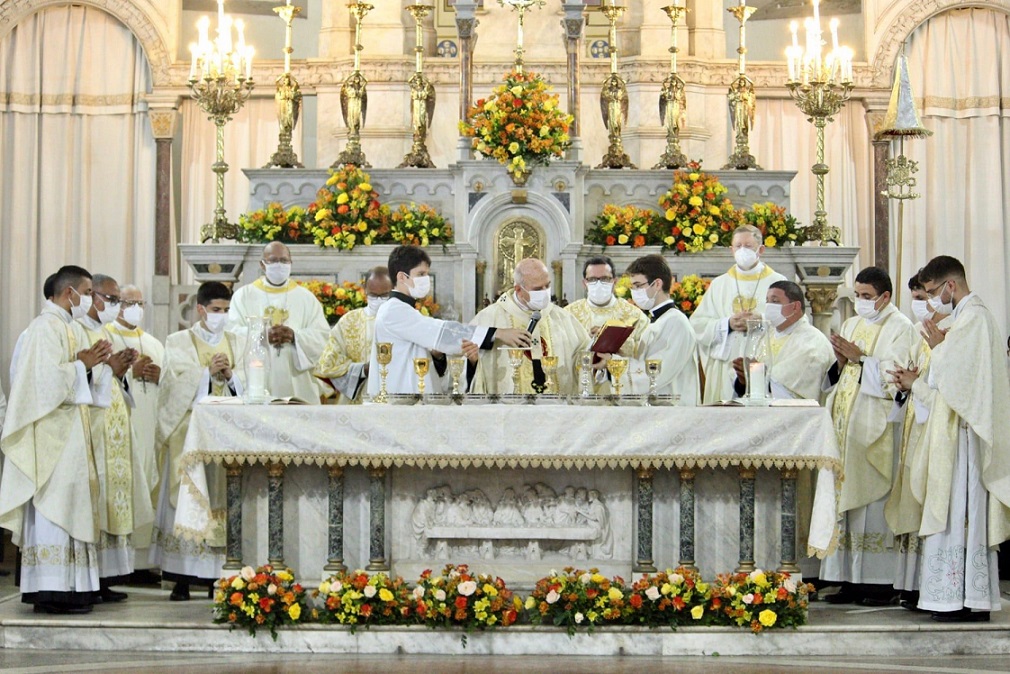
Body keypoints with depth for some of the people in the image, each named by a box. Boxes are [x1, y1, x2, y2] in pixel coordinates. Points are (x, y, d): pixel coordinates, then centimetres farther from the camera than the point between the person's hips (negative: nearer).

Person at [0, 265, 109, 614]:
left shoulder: (72, 327, 17)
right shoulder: (46, 326, -12)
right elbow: (47, 377, -20)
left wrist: (90, 362, 3)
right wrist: (82, 364, -10)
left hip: (72, 428, 10)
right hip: (52, 430, -10)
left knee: (70, 503, 8)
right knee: (54, 502, -10)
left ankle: (68, 586, 10)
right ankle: (50, 590, -9)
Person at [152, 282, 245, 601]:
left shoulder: (237, 343, 16)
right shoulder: (178, 342, 8)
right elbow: (175, 385, -3)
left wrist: (230, 375, -10)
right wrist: (208, 372, -14)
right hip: (189, 431, -2)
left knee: (223, 498, -4)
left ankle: (219, 574, -1)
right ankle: (182, 578, -5)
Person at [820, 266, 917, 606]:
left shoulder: (899, 327, -1)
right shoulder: (851, 325, 19)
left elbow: (895, 377, -12)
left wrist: (859, 357, -13)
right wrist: (841, 361, -2)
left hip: (876, 428, -7)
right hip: (846, 426, 7)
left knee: (873, 500, -8)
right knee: (846, 500, 3)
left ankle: (879, 580, -3)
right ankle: (851, 580, 5)